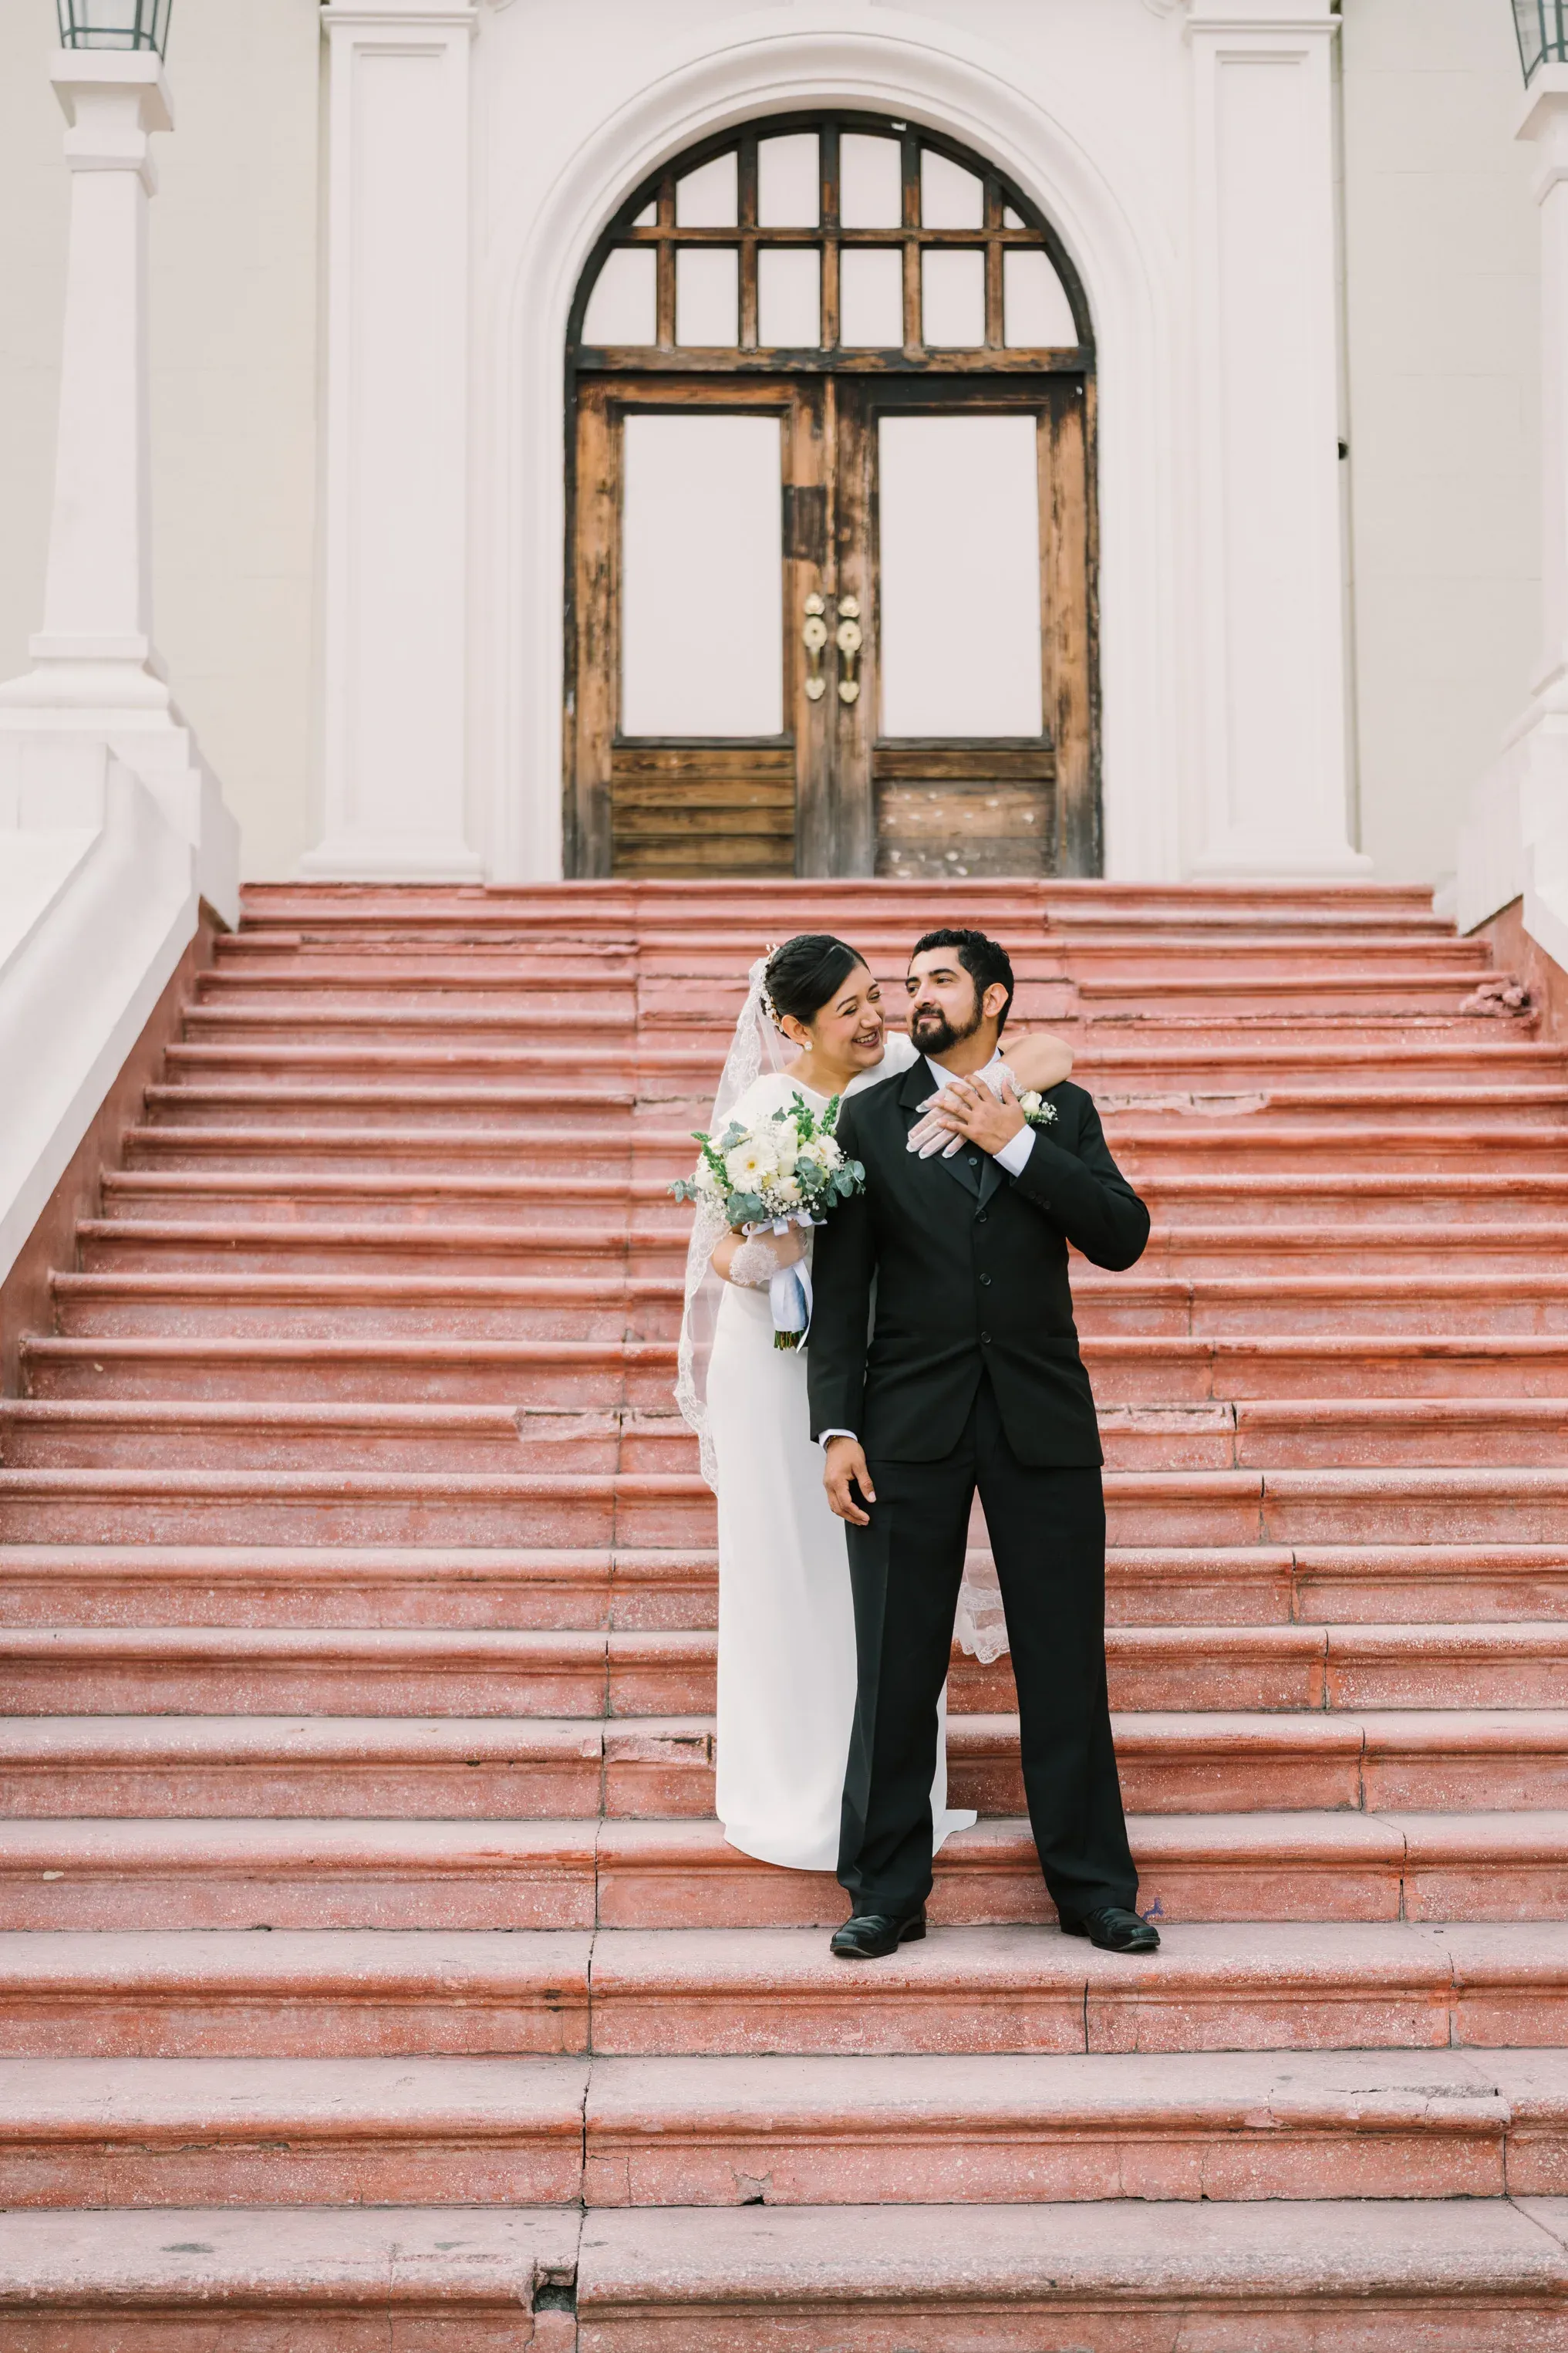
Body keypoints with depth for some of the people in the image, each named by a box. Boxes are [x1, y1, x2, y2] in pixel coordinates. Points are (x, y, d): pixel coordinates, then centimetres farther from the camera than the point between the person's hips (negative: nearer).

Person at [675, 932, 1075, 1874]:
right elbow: (727, 1257, -9)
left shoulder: (905, 1070, -4)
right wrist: (766, 1244, -30)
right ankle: (800, 1789, 24)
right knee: (797, 1573, 7)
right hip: (784, 1361, -4)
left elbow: (1051, 1054, -7)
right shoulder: (763, 1112, -14)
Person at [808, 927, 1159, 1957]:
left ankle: (1094, 1884, 18)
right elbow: (843, 1285, 2)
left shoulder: (1061, 1111, 8)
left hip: (1043, 1418, 0)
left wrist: (1017, 1144, -10)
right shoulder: (871, 1117, 6)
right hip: (911, 1422, 0)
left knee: (1067, 1664, 5)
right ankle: (888, 1891, 15)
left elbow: (1123, 1237, -4)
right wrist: (836, 1427, -6)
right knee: (896, 1669, 3)